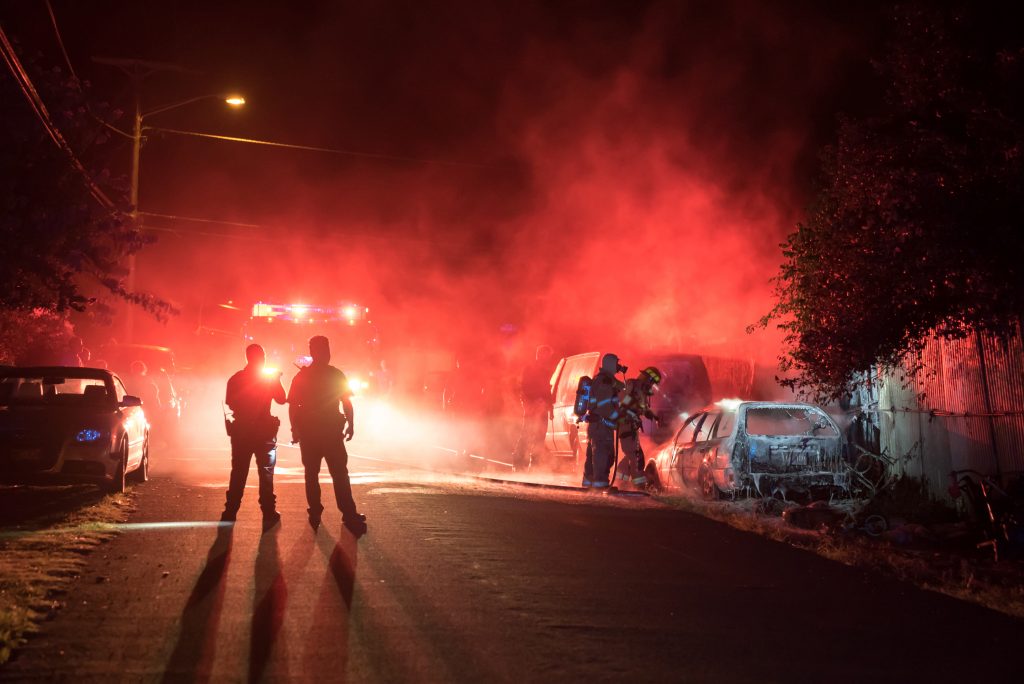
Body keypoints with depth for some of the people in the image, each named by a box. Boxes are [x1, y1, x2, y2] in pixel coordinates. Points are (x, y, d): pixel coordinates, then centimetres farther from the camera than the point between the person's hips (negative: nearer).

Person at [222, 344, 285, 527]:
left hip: (241, 431, 3)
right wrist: (277, 380, 10)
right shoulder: (270, 377, -7)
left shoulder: (235, 379, 0)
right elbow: (281, 399, -1)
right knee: (266, 474, 3)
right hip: (264, 431, -3)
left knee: (238, 474, 11)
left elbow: (229, 403, 4)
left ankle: (230, 514, 12)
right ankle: (269, 515, 1)